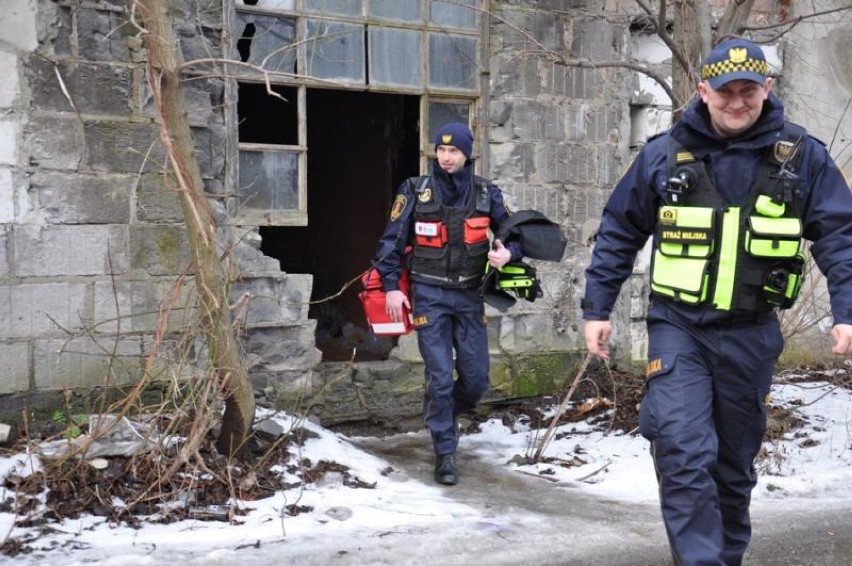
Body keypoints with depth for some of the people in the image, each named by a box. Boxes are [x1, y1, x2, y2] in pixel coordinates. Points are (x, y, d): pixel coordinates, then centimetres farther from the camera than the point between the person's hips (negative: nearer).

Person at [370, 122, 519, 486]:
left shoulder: (486, 194, 3)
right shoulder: (415, 191, -2)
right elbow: (392, 240, 1)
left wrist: (508, 254, -13)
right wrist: (391, 287, -6)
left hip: (469, 296, 3)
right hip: (429, 295, -2)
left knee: (476, 378, 4)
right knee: (440, 377, -5)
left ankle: (445, 414, 36)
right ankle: (445, 453, 9)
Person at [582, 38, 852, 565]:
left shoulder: (802, 155, -2)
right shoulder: (664, 154, -3)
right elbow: (618, 233, 4)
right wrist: (597, 308, 3)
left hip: (752, 335, 1)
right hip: (679, 329, -1)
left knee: (735, 462, 14)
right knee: (684, 456, -14)